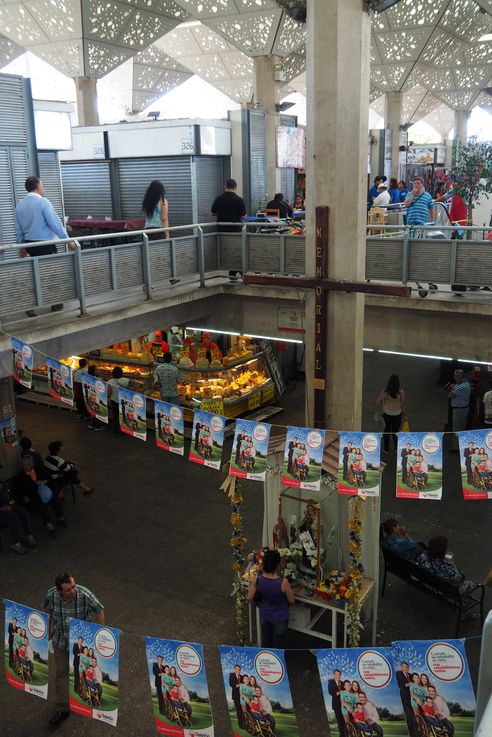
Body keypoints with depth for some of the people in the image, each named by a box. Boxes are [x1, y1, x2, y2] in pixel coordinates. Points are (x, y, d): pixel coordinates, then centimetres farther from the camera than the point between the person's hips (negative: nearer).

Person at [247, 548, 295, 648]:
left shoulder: (258, 579, -21)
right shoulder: (283, 582, -32)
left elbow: (249, 598, -11)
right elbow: (291, 600, -17)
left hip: (264, 616, 3)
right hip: (280, 618, -3)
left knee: (265, 641, 26)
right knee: (278, 644, 20)